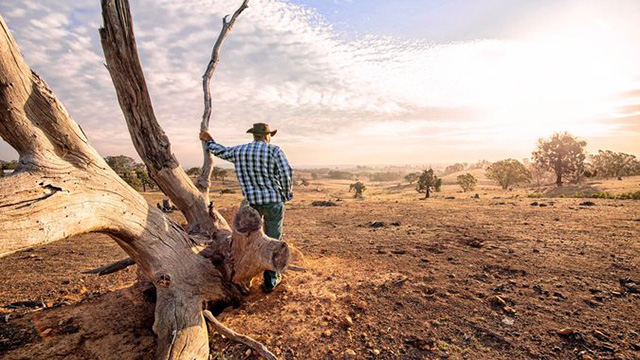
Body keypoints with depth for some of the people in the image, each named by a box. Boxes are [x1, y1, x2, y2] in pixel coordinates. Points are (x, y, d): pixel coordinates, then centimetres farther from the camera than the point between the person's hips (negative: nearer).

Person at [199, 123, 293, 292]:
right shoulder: (274, 150, -8)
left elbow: (222, 152, 22)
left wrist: (209, 141, 42)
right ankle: (270, 281, 19)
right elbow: (287, 173, -18)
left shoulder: (239, 151, 4)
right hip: (273, 202, -3)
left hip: (251, 202, 4)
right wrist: (286, 193, -2)